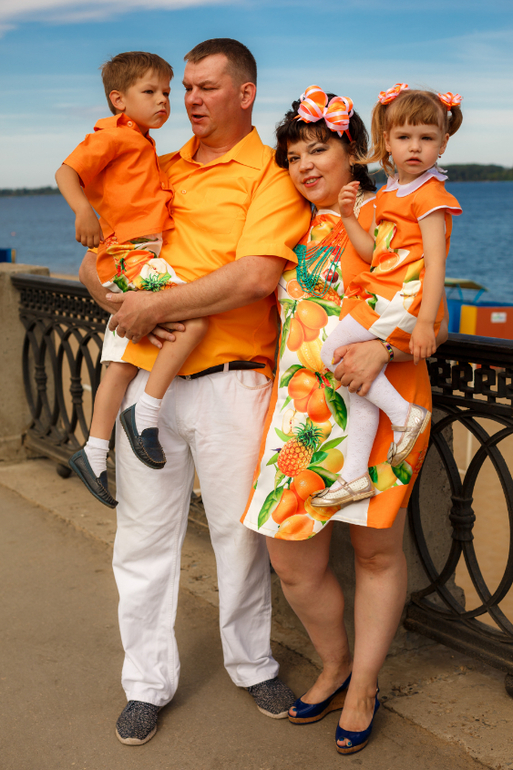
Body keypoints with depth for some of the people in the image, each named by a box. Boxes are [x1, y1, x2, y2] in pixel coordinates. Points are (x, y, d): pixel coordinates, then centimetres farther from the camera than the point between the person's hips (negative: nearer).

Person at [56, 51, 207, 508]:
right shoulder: (114, 136, -4)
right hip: (131, 257, -9)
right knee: (196, 316, -24)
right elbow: (67, 172, -13)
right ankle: (146, 412, -18)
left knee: (122, 364, 9)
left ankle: (94, 452, 14)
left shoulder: (142, 144, 25)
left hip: (142, 260, 10)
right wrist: (84, 211, -27)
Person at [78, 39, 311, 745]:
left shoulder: (270, 174, -2)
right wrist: (120, 299, -6)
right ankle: (149, 683, 22)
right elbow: (94, 262, 16)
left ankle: (253, 666, 28)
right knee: (144, 535, 8)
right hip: (148, 375, 5)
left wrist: (157, 306, -15)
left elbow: (257, 275, -18)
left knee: (239, 531, 6)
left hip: (230, 381, -4)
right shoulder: (162, 170, 16)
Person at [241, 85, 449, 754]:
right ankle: (335, 667, 30)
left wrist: (380, 347, -26)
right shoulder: (296, 231, 17)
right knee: (292, 560, 4)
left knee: (377, 550, 7)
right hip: (302, 409, 5)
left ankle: (364, 687, 27)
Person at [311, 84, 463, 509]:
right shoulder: (389, 194, 18)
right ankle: (355, 473, 8)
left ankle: (405, 413, -7)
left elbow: (435, 264, -16)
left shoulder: (429, 195, -9)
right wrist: (349, 216, 5)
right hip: (383, 296, 9)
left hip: (405, 299, -9)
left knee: (334, 352, -13)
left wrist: (425, 322, -22)